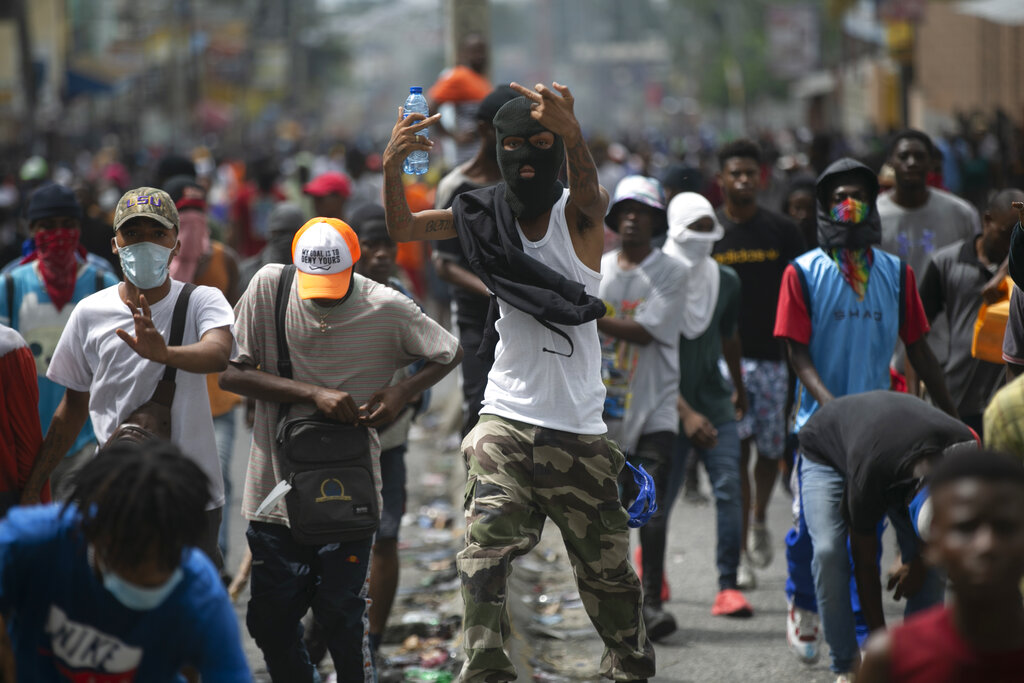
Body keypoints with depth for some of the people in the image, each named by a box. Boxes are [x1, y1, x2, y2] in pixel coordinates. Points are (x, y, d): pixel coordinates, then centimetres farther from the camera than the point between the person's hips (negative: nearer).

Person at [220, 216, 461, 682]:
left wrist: (402, 393, -10)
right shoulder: (269, 288, -6)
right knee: (270, 620, 8)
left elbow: (448, 354, 9)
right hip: (276, 485, 2)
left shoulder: (387, 308, -6)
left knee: (341, 618, -3)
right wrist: (313, 394, -18)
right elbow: (230, 373, -9)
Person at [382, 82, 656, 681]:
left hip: (580, 428, -1)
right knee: (485, 553, -17)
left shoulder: (577, 215, -4)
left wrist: (571, 132, -50)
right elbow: (404, 228, -4)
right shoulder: (488, 216, 5)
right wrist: (393, 166, -26)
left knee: (607, 565, 11)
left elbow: (592, 193, -28)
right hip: (508, 420, 1)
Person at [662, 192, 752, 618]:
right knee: (661, 495, 3)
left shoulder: (726, 282, 4)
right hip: (670, 407, -3)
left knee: (729, 487, -13)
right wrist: (686, 413, -22)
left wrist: (739, 388, 36)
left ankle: (728, 586, -14)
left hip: (714, 402, 3)